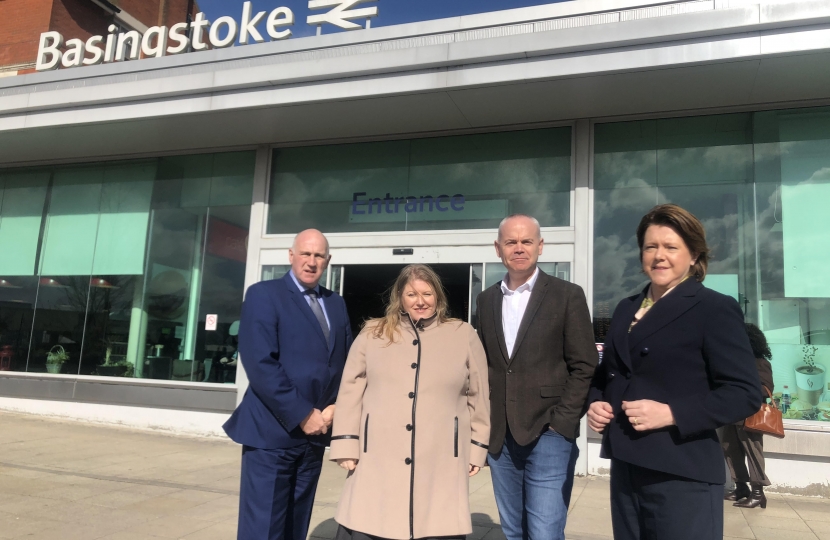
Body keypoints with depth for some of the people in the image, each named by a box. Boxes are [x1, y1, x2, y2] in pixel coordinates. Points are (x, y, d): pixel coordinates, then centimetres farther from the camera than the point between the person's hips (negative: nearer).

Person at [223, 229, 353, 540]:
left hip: (314, 432, 6)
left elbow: (346, 362, 12)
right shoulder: (264, 294, -6)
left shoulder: (336, 304, 12)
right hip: (273, 431, -6)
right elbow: (260, 363, -16)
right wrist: (302, 415, -16)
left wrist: (335, 407, -5)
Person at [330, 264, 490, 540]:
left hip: (441, 466, 0)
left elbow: (478, 396, 9)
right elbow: (351, 391, 7)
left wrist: (477, 448, 7)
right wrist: (346, 445, 1)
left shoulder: (464, 335, 7)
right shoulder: (372, 334, 8)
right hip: (376, 462, 1)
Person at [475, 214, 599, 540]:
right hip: (500, 438, 5)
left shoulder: (567, 296, -4)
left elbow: (585, 366, -5)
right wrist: (485, 422, 6)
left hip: (548, 436, -4)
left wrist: (561, 423, -11)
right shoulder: (487, 300, 9)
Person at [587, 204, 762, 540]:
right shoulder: (626, 308, 14)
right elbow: (607, 371, 22)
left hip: (682, 475, -6)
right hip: (625, 468, 6)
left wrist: (671, 413, -21)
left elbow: (745, 394, -12)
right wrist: (595, 403, 1)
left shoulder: (715, 308, -6)